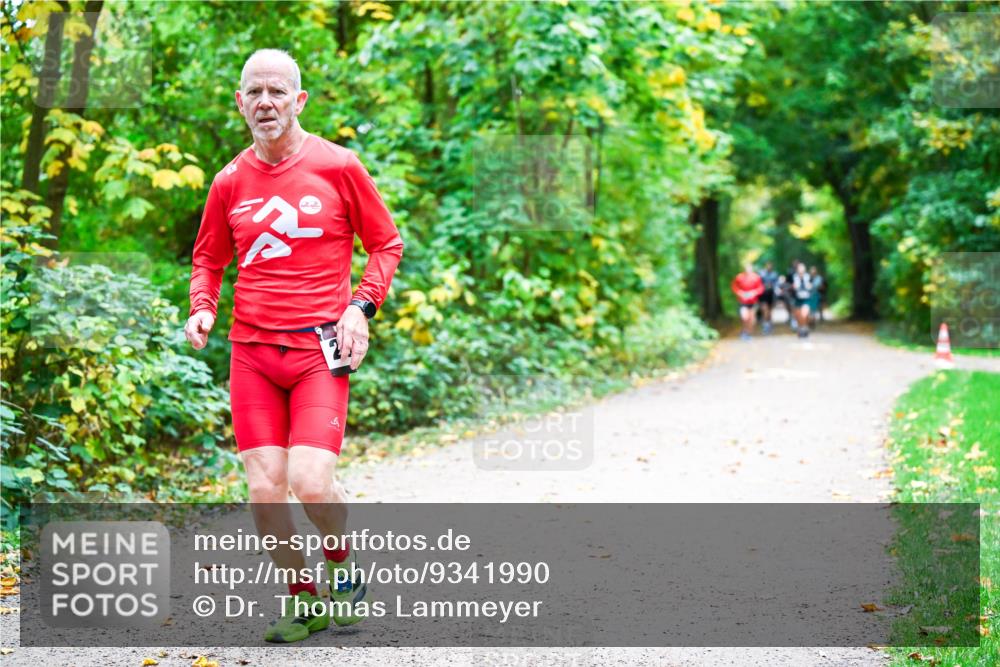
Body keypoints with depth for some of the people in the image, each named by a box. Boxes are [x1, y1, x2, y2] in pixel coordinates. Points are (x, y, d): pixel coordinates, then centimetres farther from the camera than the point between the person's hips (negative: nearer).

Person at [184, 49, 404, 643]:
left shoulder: (339, 166, -1)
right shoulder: (231, 182, 8)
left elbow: (387, 243, 7)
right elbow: (209, 260, 21)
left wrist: (361, 306, -6)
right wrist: (202, 310, 2)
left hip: (320, 348, -3)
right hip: (252, 351, 3)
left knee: (310, 482, -18)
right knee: (264, 489, -2)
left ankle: (345, 569, 13)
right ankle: (303, 598, 19)